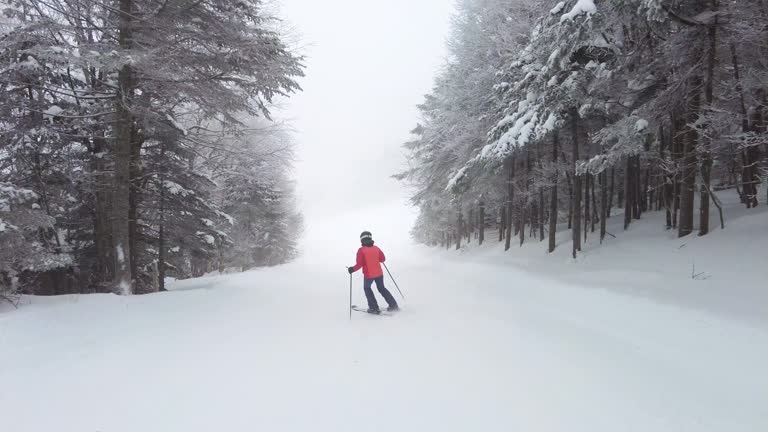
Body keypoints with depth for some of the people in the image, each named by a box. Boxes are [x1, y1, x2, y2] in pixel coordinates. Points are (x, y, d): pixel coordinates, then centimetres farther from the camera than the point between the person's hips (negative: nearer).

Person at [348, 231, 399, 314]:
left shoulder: (361, 250, -12)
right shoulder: (376, 248, 1)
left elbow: (359, 264, -16)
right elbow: (383, 259, 9)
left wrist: (353, 269, -2)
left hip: (369, 275, -4)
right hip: (379, 273, 4)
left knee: (367, 288, 21)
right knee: (381, 288, 22)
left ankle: (374, 308, 13)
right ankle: (393, 305, 18)